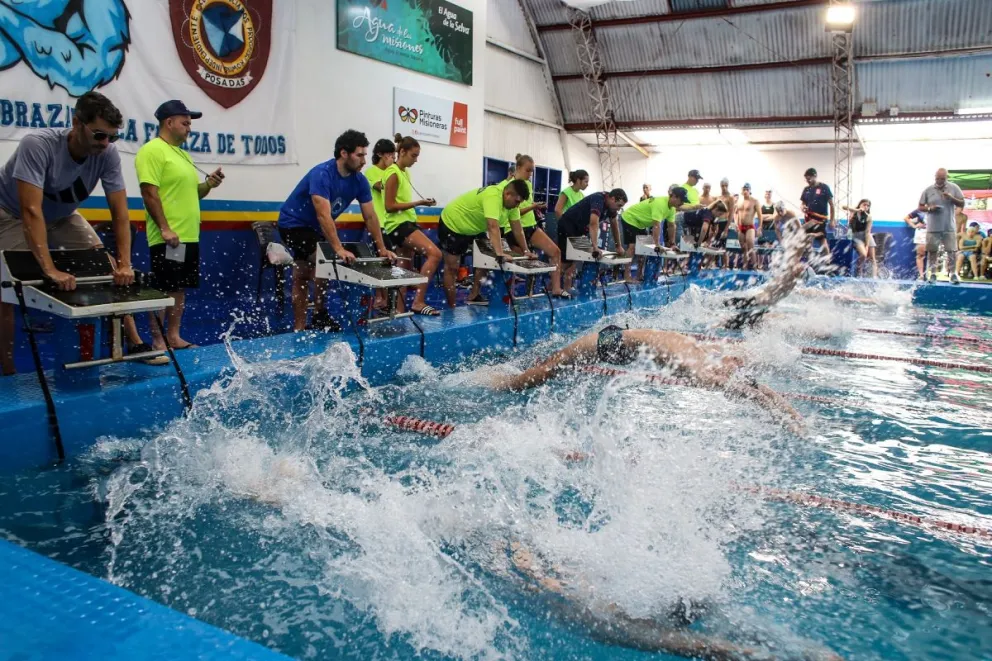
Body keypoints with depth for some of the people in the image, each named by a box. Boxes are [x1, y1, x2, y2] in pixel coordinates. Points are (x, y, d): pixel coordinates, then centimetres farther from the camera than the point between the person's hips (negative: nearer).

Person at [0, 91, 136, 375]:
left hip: (61, 216, 4)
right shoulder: (38, 144, -37)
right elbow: (31, 211, -42)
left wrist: (124, 264, -31)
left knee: (107, 270, -8)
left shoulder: (108, 154, -24)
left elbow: (120, 213, -21)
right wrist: (50, 270, -49)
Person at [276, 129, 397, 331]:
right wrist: (339, 250, -45)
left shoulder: (359, 180, -9)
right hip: (293, 223, -7)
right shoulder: (322, 174, -30)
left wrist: (382, 250, -10)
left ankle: (299, 328, 12)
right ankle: (320, 315, -11)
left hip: (315, 227, 7)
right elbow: (324, 216, -39)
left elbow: (370, 217, -5)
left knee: (302, 279, 9)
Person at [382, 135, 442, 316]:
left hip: (406, 224, 10)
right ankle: (418, 302, -21)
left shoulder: (405, 172, 17)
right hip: (398, 225, -10)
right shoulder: (393, 173, -11)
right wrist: (418, 203, -18)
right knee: (434, 253, -22)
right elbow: (390, 206, -17)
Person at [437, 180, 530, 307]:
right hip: (452, 225, -9)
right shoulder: (493, 197, -36)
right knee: (452, 267, -4)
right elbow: (493, 227, -47)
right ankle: (452, 307, 3)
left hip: (474, 228, 9)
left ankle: (474, 296, 13)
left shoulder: (511, 202, -9)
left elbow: (517, 229, -2)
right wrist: (500, 254, -55)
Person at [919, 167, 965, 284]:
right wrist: (929, 208, -14)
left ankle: (953, 274, 4)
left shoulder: (953, 188, 2)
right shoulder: (928, 190, 2)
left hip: (949, 227, 0)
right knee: (932, 251, 4)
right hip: (933, 227, 0)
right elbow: (920, 207, 6)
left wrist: (951, 198, -14)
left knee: (952, 251, -2)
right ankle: (933, 273, 13)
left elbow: (962, 204, 3)